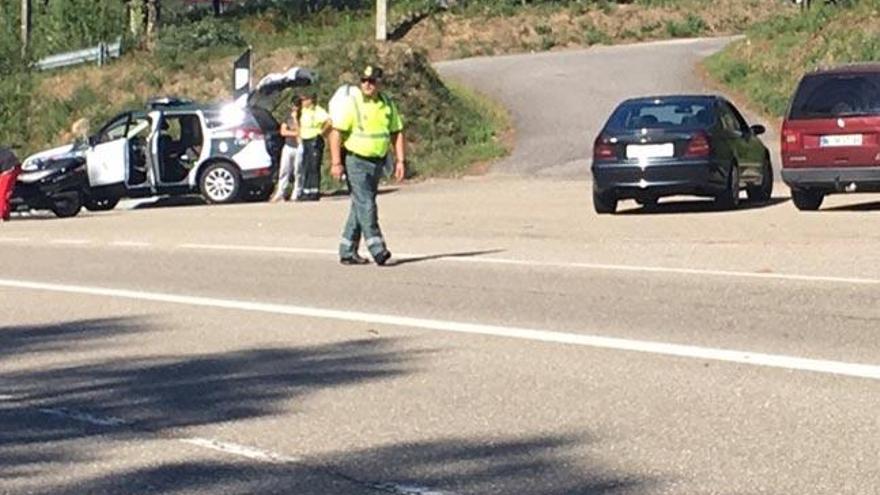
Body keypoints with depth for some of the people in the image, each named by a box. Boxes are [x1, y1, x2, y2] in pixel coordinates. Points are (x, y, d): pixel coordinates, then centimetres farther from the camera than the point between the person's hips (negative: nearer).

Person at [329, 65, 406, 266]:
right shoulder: (351, 103, -9)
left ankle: (347, 251, 16)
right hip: (356, 161, -6)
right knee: (366, 205, -12)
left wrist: (400, 160, 3)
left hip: (377, 162, 6)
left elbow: (397, 133, 13)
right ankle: (377, 250, -17)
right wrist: (336, 163, -18)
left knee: (360, 207, 10)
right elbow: (336, 133, -12)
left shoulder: (387, 104, 7)